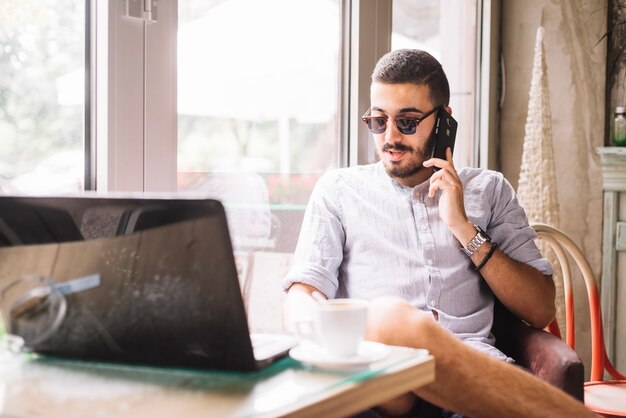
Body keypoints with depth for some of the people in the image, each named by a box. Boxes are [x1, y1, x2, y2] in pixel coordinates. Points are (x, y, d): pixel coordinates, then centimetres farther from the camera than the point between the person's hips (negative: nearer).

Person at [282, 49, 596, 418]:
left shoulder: (489, 190, 20)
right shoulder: (340, 189, 19)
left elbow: (541, 310, 12)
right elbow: (301, 296, 7)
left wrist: (463, 228, 2)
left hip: (475, 367, -1)